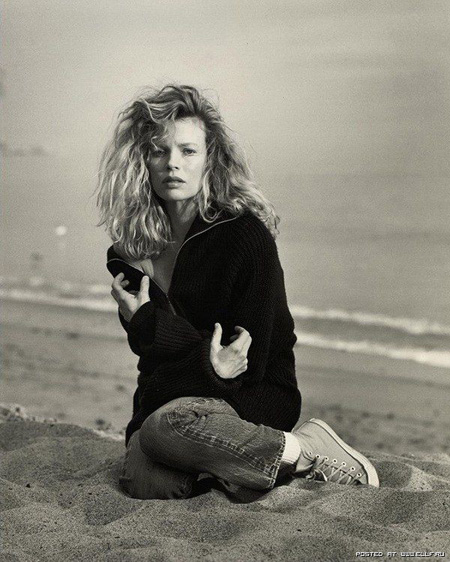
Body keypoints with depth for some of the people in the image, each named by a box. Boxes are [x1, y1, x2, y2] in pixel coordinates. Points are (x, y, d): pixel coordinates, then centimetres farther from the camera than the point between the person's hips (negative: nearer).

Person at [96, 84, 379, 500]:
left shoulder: (245, 236, -12)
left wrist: (151, 323, -14)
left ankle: (304, 451, -16)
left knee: (166, 425, -34)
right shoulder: (132, 252, 5)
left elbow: (248, 364, -14)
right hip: (174, 399, 4)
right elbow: (151, 355, 3)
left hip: (257, 399, -4)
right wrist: (209, 366, -17)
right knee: (146, 485, -26)